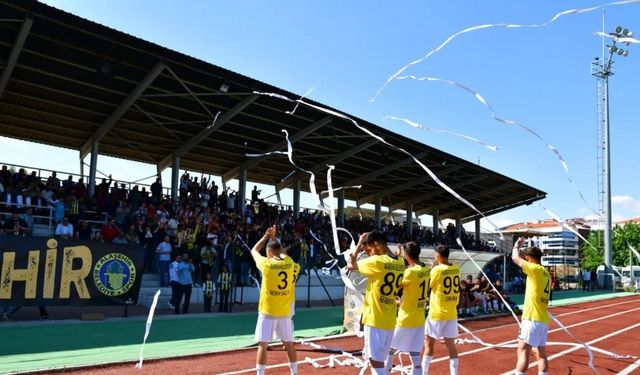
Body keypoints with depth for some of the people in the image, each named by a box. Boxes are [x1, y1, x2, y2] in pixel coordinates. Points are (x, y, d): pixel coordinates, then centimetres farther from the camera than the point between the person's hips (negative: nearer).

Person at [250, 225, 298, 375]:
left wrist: (266, 236, 17)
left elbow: (254, 250, 9)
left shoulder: (266, 263, -10)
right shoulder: (289, 262, 0)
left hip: (268, 311, -4)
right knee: (289, 343, 15)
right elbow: (282, 251, 24)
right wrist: (273, 237, 29)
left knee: (262, 344, -1)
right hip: (285, 311, 4)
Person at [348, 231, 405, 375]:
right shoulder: (400, 263, 4)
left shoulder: (376, 261, -17)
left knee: (375, 361, -3)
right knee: (379, 359, 18)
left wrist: (359, 244, 4)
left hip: (375, 319, -8)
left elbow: (350, 265, -5)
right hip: (390, 320, 8)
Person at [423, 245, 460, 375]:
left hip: (437, 313, -5)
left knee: (429, 343, 8)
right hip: (452, 313, 5)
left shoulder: (437, 269, -16)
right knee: (451, 345, 8)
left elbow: (426, 286, -6)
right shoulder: (456, 269, 3)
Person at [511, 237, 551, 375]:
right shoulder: (546, 273, 15)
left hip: (533, 319, -9)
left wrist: (516, 245, 11)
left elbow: (515, 258, -5)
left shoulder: (535, 269, -11)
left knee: (523, 351, -11)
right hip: (543, 320, 9)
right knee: (541, 353, 13)